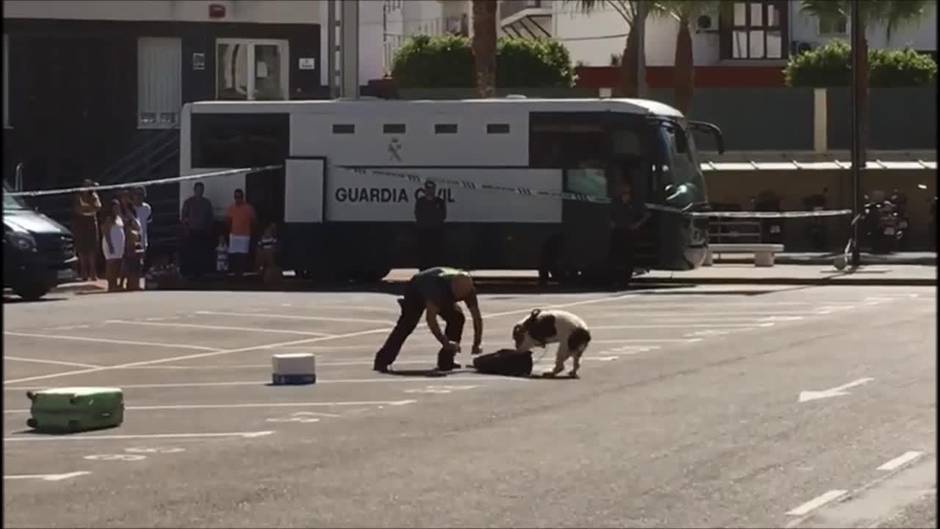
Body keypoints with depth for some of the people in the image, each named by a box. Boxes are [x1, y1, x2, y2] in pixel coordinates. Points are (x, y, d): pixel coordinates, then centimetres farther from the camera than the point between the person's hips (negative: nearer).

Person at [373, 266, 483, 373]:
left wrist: (476, 345, -25)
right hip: (416, 290, -5)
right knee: (407, 324, -21)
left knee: (457, 318, -14)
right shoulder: (438, 284, -46)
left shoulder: (468, 289, -29)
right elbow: (431, 318, -49)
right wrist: (445, 342, -55)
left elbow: (477, 318, -21)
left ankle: (445, 361, -9)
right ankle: (382, 361, -21)